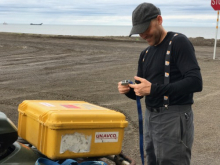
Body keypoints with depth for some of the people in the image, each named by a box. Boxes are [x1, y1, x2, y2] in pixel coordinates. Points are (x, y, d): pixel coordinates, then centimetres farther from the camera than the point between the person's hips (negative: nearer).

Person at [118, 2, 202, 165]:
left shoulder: (179, 42, -9)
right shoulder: (145, 54, 15)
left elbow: (195, 82, -21)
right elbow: (140, 92, 18)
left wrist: (154, 89, -25)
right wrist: (128, 90, -6)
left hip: (174, 119, -8)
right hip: (150, 118, 8)